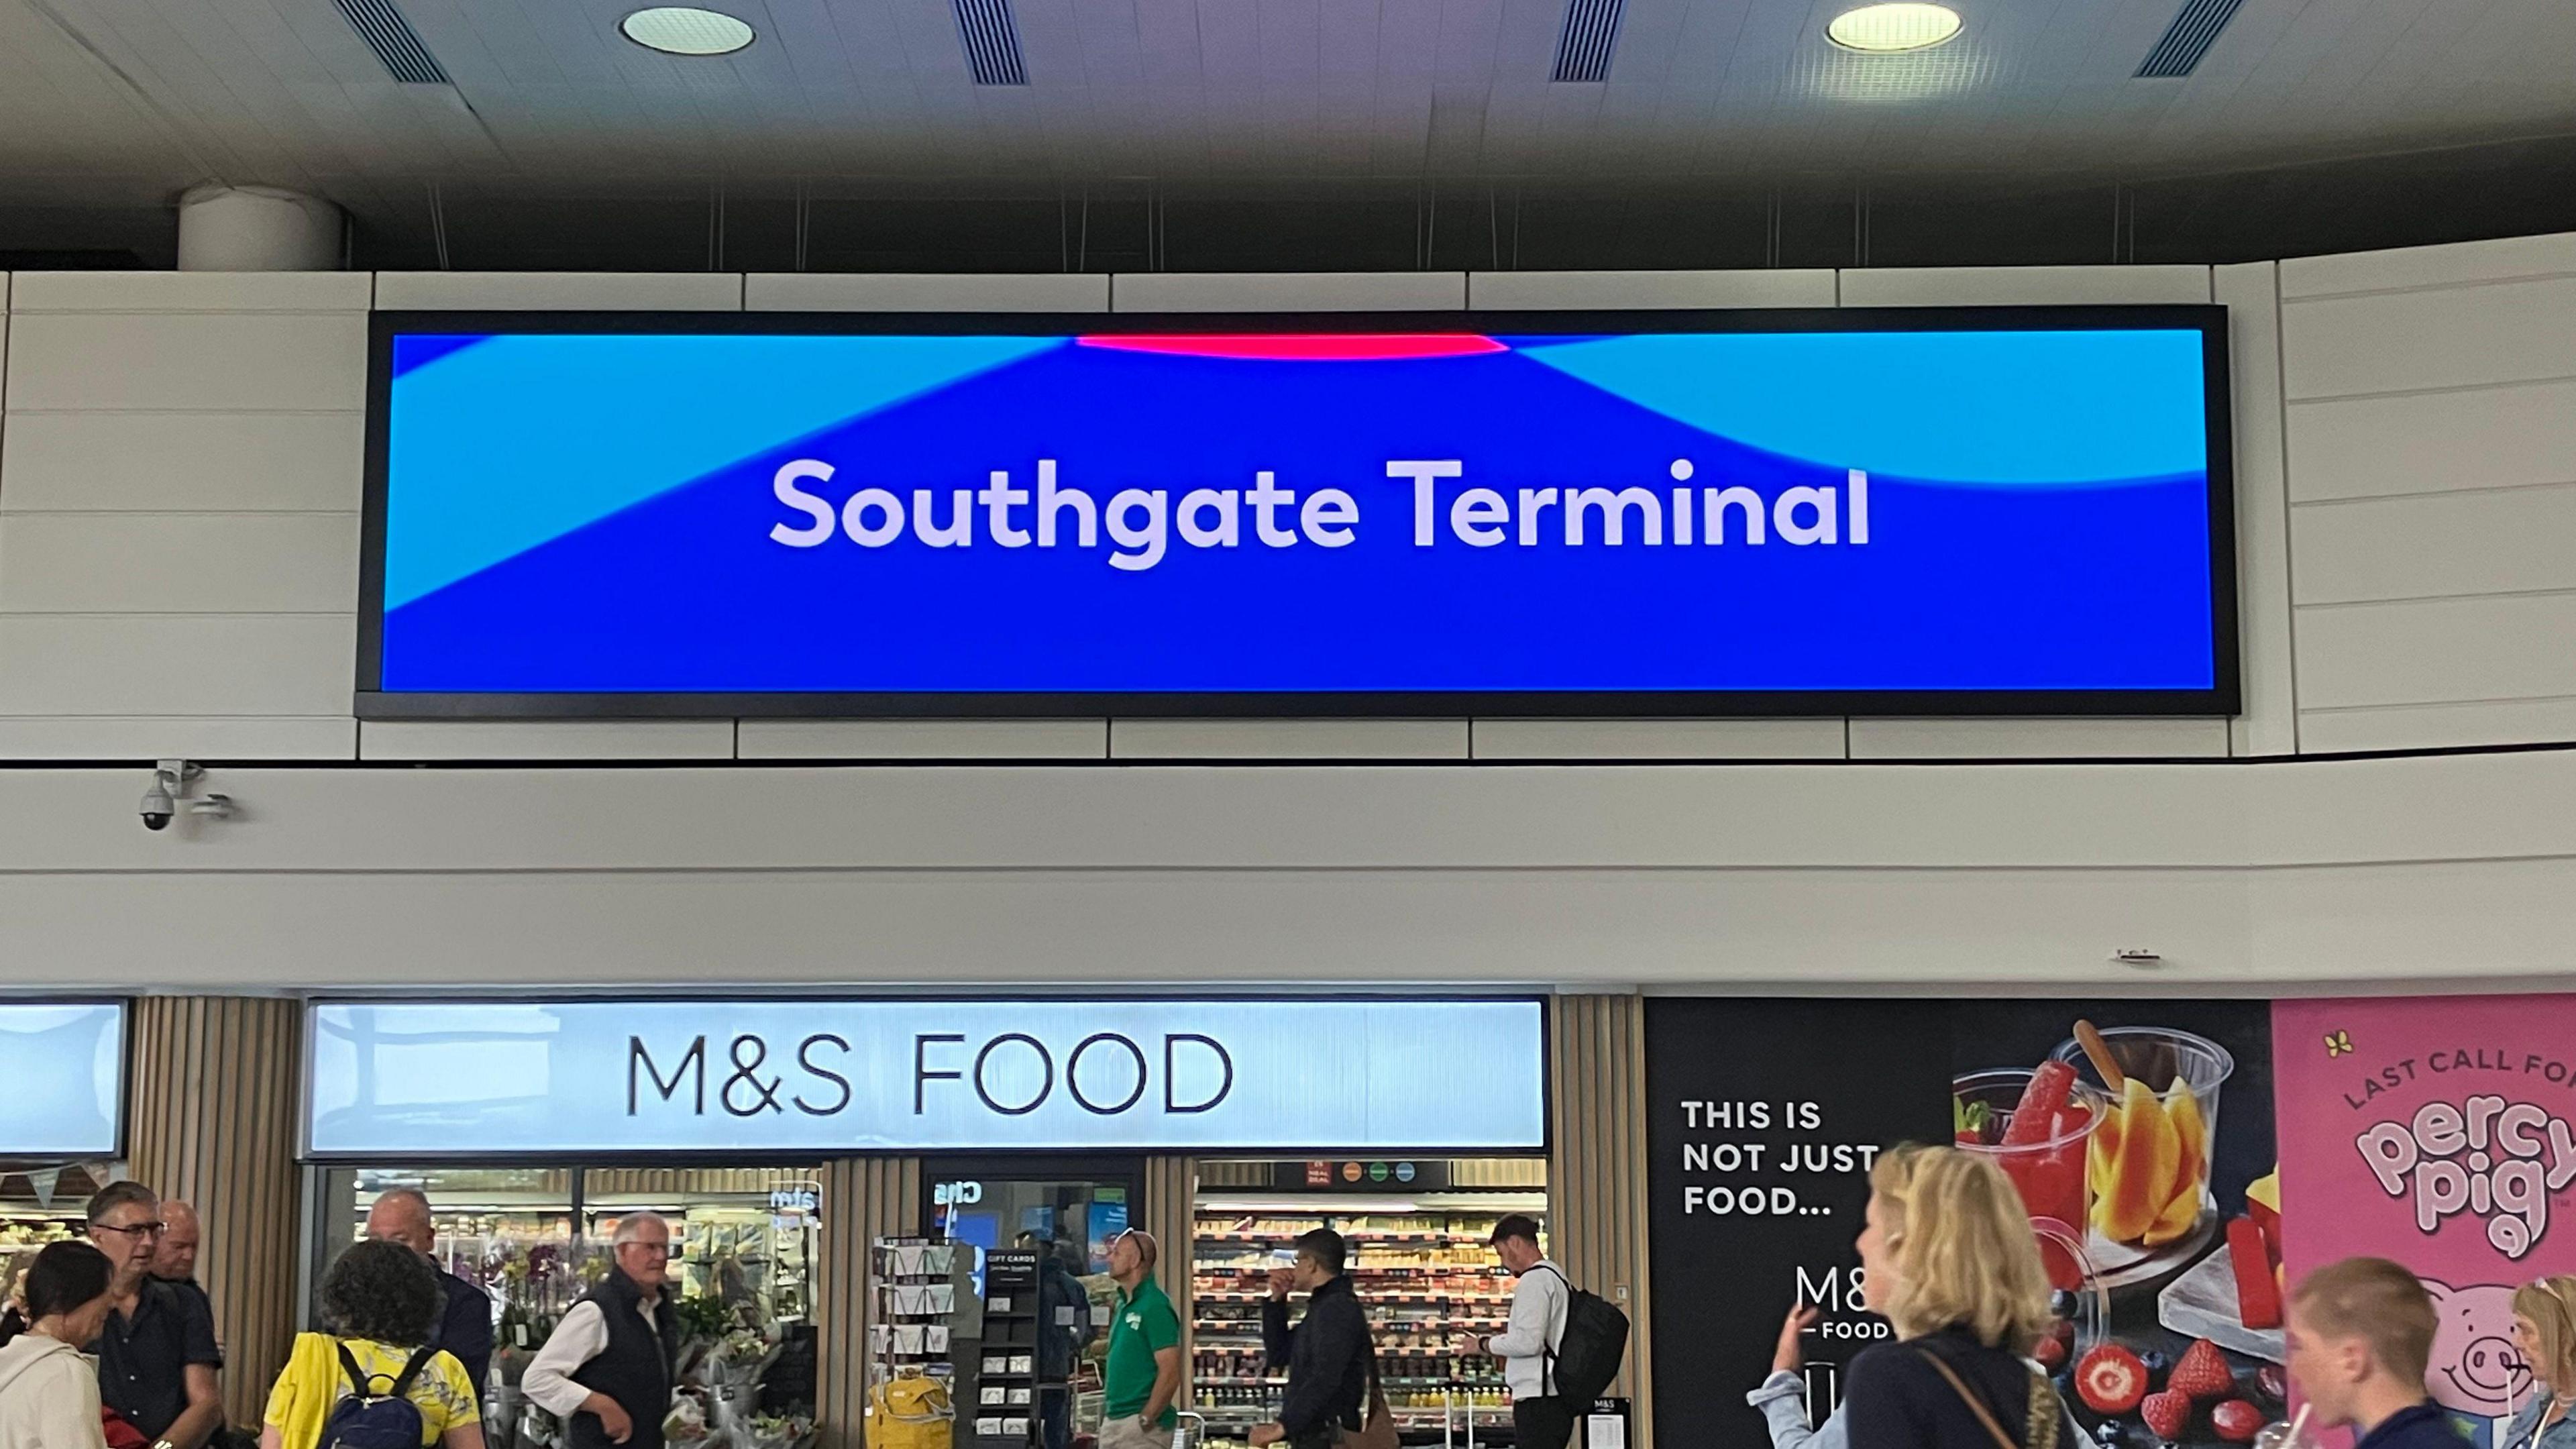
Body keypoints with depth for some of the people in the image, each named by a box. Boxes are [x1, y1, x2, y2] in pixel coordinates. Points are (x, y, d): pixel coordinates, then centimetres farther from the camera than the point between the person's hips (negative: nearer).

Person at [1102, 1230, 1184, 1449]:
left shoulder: (1155, 1306, -13)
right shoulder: (1124, 1305, 15)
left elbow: (1170, 1373, -20)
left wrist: (1145, 1420, -20)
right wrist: (1105, 1414, 15)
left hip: (1141, 1427, -10)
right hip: (1113, 1421, 10)